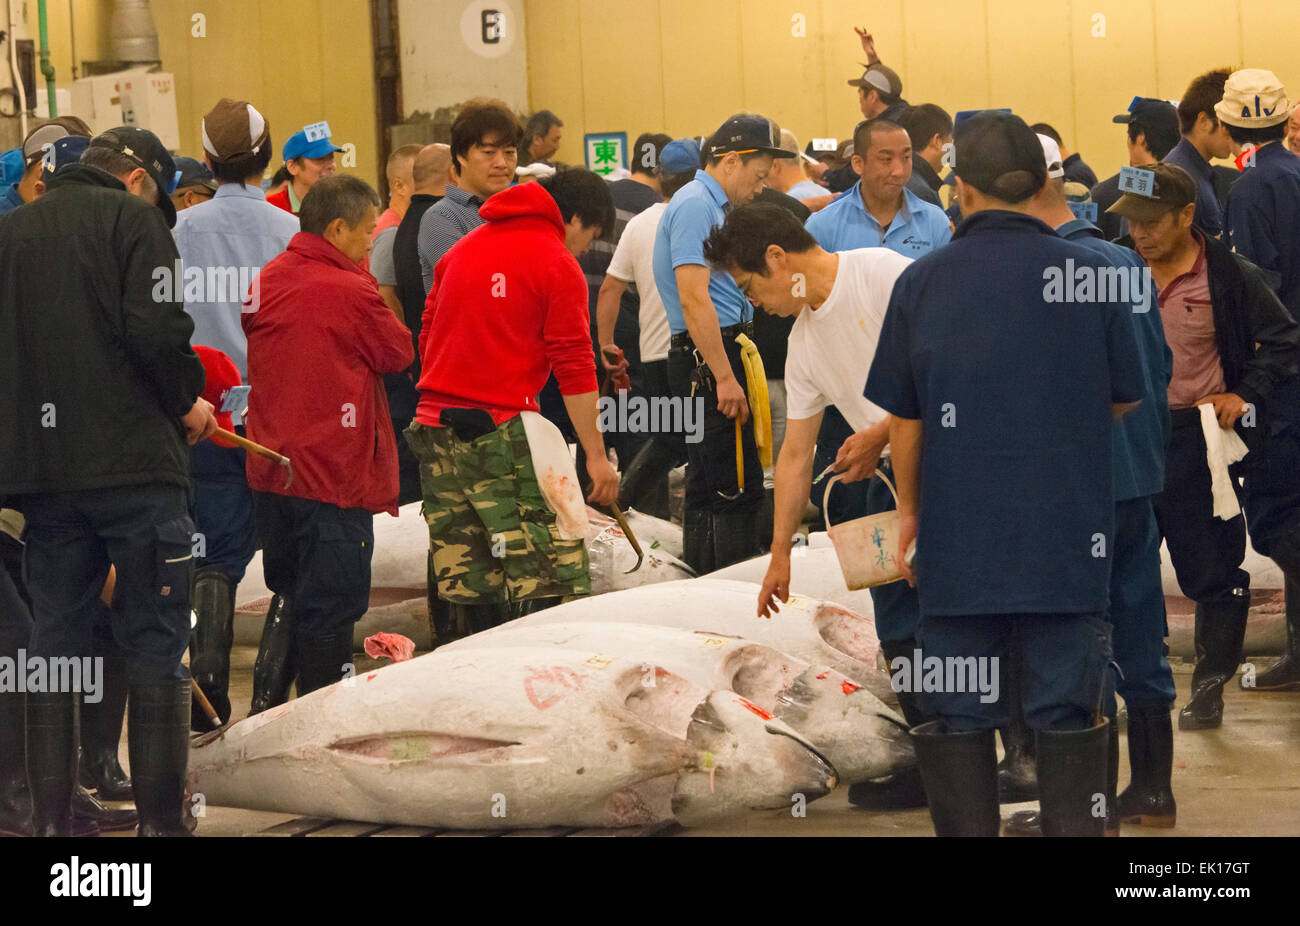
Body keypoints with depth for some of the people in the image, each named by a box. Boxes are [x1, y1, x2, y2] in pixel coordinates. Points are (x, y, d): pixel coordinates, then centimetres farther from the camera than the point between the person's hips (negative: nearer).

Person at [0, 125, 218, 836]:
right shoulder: (132, 218, -3)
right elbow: (156, 330, -16)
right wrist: (187, 402, 0)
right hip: (135, 466, -5)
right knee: (154, 650, 0)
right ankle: (159, 819, -2)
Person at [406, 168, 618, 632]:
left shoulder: (462, 251, 18)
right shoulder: (558, 265, -3)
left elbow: (427, 337, 22)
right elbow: (573, 366, -7)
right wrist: (596, 455, -5)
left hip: (436, 427, 7)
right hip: (502, 430, -7)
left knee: (469, 582, 7)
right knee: (547, 577, -6)